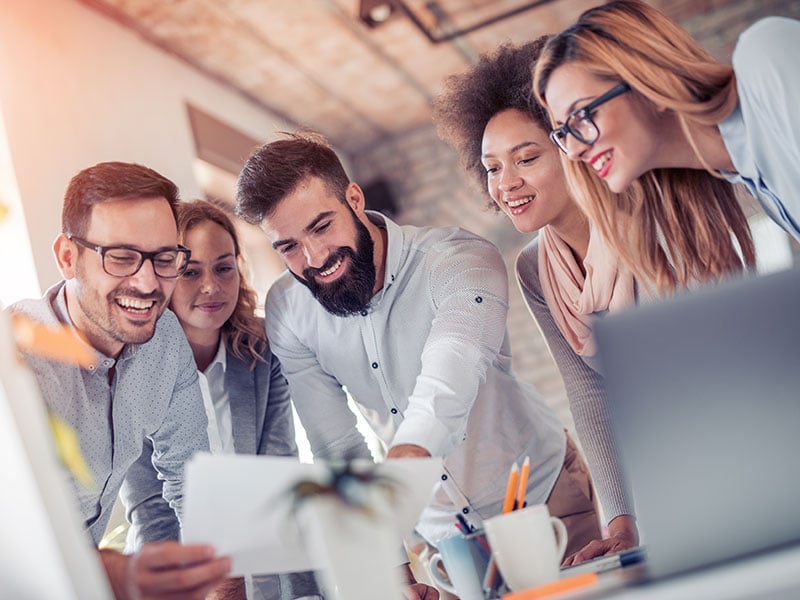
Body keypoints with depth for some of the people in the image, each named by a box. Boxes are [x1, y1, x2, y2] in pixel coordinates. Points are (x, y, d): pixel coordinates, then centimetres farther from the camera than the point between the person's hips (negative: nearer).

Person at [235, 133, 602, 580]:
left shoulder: (462, 261, -23)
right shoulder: (287, 312, -9)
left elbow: (448, 382, -40)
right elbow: (339, 448, -8)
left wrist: (402, 460, -59)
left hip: (546, 493, -3)